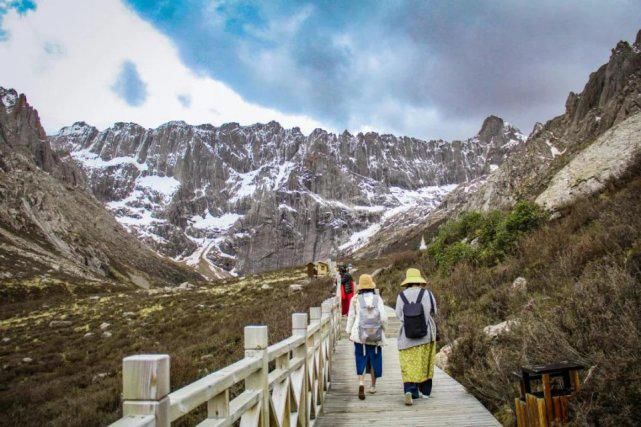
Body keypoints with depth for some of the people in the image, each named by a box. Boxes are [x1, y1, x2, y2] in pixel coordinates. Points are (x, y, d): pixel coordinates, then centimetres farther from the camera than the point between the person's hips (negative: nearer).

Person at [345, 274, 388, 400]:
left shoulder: (355, 299, -3)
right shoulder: (378, 299, -3)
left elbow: (351, 317, 2)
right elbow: (383, 317, -7)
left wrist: (349, 332, 12)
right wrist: (383, 328, 10)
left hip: (360, 334, -1)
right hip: (376, 335, 1)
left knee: (361, 359, 4)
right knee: (374, 359, 16)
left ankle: (361, 383, -18)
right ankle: (373, 386, 27)